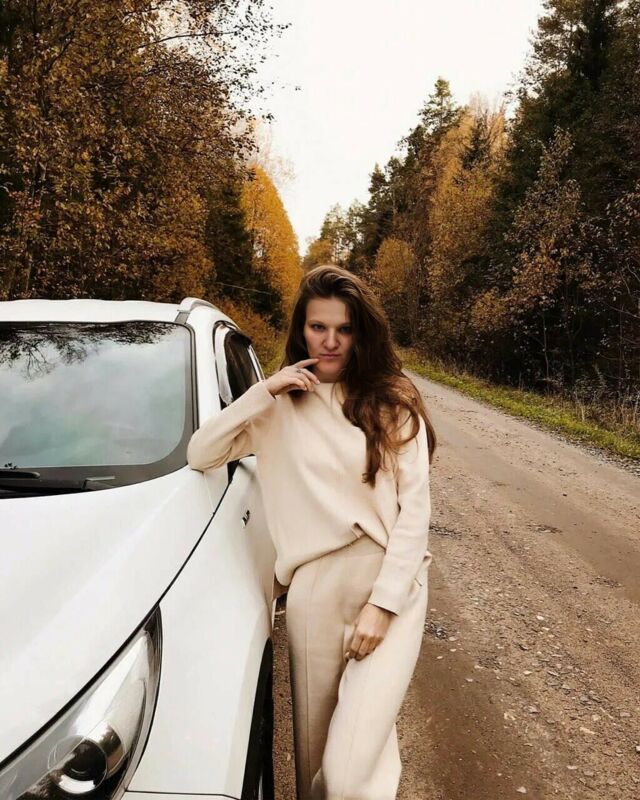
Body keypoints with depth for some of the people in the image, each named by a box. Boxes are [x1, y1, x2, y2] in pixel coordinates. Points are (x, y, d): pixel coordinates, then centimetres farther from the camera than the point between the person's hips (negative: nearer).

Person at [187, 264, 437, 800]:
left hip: (390, 580, -2)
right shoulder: (282, 406, 7)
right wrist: (264, 392, -8)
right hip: (314, 587, 2)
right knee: (314, 746, 14)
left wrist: (382, 603, -10)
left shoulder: (392, 402, 2)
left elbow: (415, 508, -3)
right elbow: (200, 455, 1)